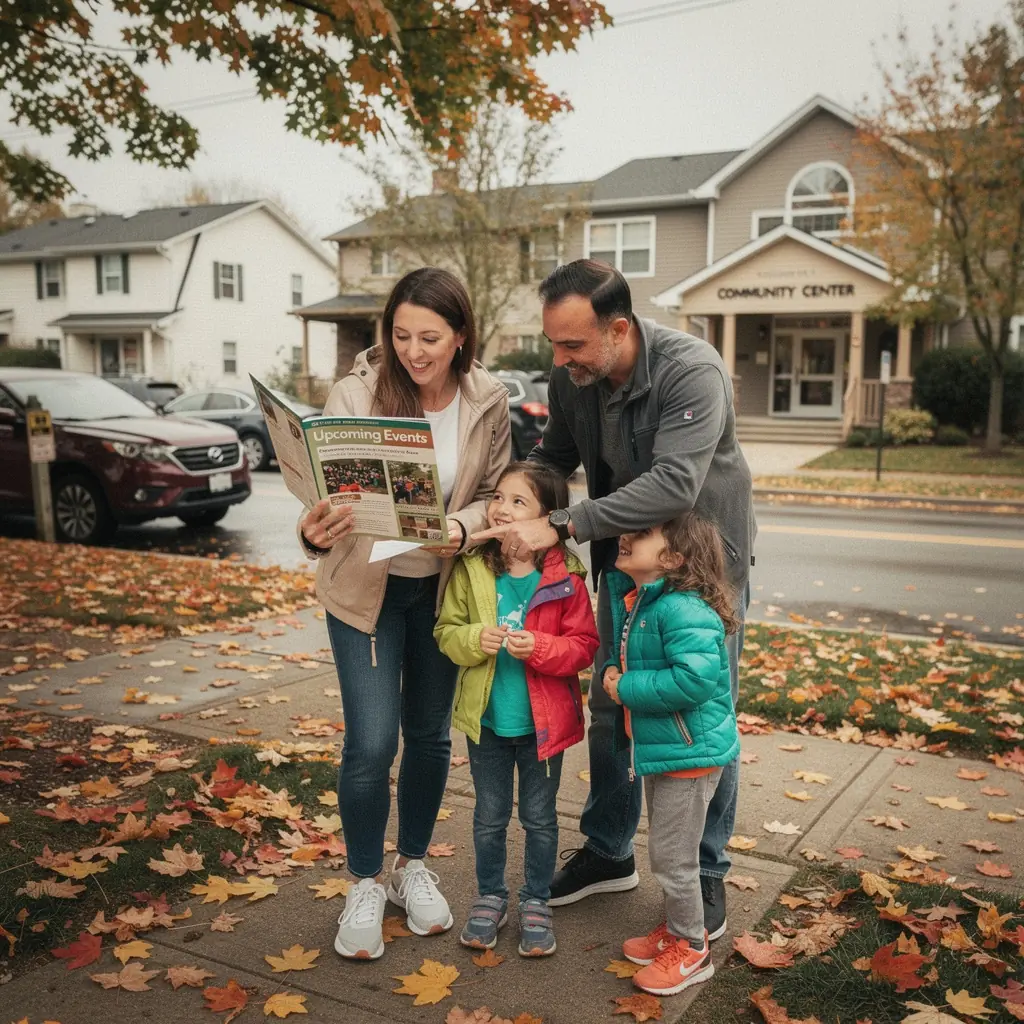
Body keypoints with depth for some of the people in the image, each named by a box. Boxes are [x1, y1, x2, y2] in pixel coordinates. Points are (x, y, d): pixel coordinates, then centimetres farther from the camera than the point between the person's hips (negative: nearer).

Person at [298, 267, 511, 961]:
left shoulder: (488, 403, -12)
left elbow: (494, 494, -3)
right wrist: (316, 533, -42)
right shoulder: (356, 395, -20)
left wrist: (460, 528, -24)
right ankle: (365, 885, 20)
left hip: (442, 585, 3)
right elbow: (330, 493, -20)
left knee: (430, 734, 13)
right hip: (366, 587, -2)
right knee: (372, 743, -5)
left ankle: (413, 867, 36)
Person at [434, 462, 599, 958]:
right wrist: (475, 639, -20)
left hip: (542, 720, -2)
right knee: (489, 817, 18)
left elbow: (584, 645, -11)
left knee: (539, 817, 15)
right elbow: (446, 631, 0)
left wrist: (538, 648, -26)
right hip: (486, 718, 2)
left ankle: (536, 903, 34)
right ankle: (490, 898, 37)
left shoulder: (565, 578, -13)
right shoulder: (471, 570, -6)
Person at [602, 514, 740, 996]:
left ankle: (691, 950, 23)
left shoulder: (682, 610, -26)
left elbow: (695, 679, -35)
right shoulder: (634, 600, 3)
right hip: (659, 746, 9)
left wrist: (628, 688, -25)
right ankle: (677, 927, 41)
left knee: (672, 856, 4)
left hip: (689, 751, -9)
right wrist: (613, 670, -1)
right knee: (664, 849, 23)